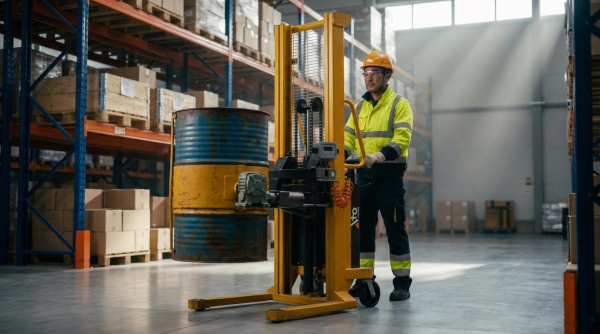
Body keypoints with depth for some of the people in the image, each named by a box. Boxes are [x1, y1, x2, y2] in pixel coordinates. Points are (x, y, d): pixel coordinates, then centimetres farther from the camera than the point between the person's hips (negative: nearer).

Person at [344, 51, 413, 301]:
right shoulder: (360, 107, 15)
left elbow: (402, 139, -15)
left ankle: (402, 283, 8)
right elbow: (349, 137, 10)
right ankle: (364, 279, 18)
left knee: (395, 229, 0)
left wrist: (378, 156, -31)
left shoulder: (399, 104, -2)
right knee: (363, 228, 8)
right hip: (364, 175, 5)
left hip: (390, 175, -5)